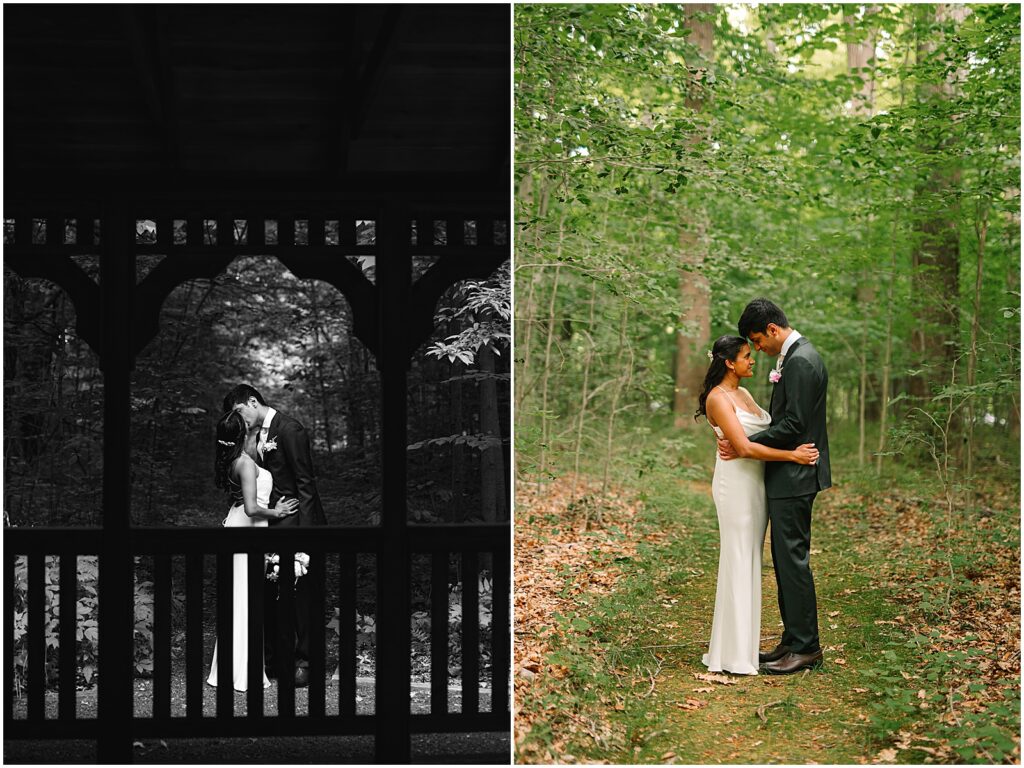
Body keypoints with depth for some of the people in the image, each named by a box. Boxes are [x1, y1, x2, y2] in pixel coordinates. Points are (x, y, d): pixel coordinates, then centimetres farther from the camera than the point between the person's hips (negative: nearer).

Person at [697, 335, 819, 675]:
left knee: (751, 563, 11)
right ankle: (732, 655, -1)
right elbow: (744, 447, -20)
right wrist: (792, 455, -19)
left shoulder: (743, 394, 16)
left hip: (757, 484, 9)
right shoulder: (718, 398, -12)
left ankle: (744, 645, 17)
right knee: (737, 564, -6)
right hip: (736, 484, -9)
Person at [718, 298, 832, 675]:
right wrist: (744, 440, 9)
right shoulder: (795, 356, 15)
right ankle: (793, 640, 22)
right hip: (788, 475, 11)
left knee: (792, 559, -6)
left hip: (794, 476, -11)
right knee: (786, 559, 14)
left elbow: (793, 425, -22)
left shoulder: (800, 361, -17)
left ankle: (806, 648, 1)